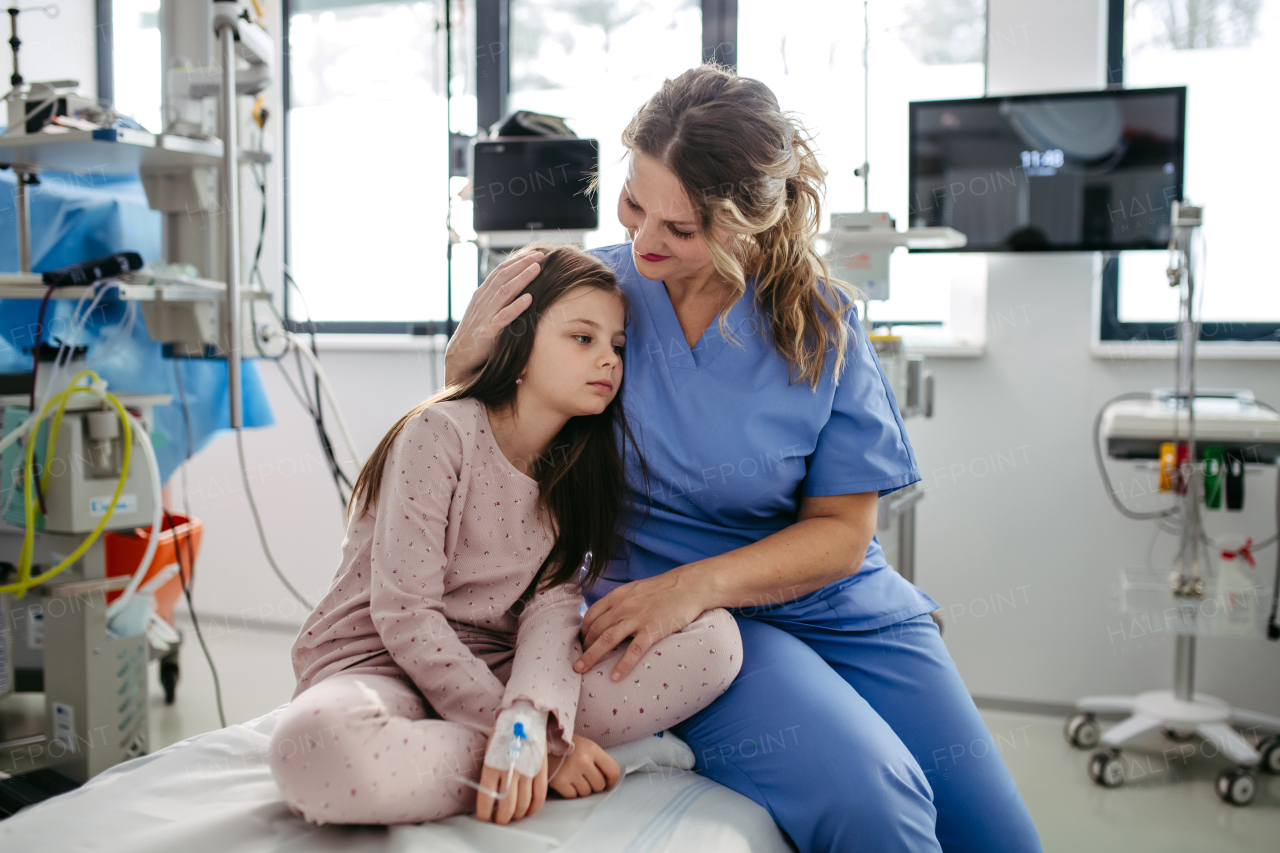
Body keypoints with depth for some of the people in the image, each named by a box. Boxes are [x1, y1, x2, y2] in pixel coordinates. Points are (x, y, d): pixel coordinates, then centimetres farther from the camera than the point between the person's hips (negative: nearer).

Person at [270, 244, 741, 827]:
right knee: (317, 747, -42)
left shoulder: (583, 468, 6)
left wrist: (528, 719, -29)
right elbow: (403, 613, -16)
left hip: (499, 668, 5)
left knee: (715, 637, -12)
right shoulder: (442, 433, -12)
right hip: (380, 664, -4)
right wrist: (533, 739, -20)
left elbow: (555, 602, -7)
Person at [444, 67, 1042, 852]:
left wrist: (698, 584, -20)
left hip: (837, 604, 3)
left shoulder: (820, 321, -5)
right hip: (688, 623, -2)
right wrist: (467, 356, -15)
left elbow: (842, 529, -5)